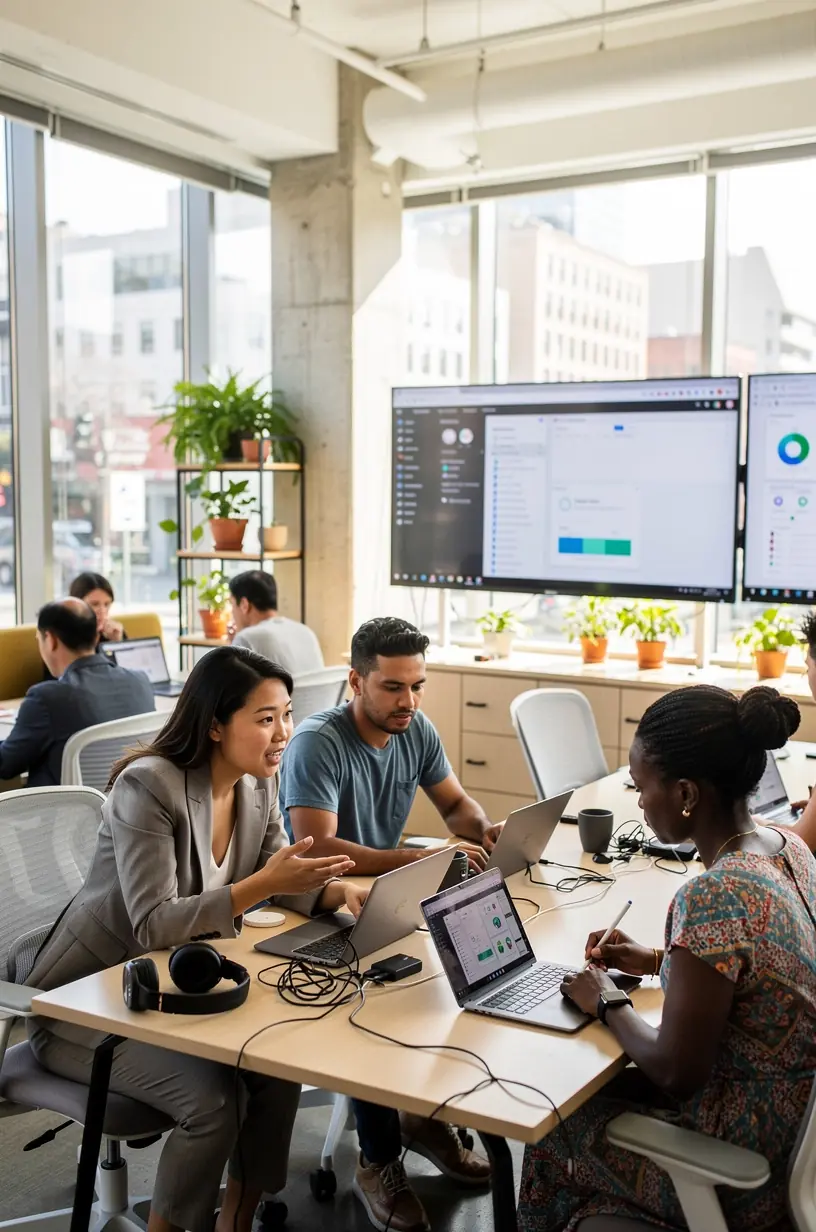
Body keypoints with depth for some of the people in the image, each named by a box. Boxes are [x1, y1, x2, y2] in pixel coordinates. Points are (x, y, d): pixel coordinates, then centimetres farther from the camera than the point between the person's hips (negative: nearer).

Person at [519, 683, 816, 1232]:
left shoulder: (712, 897, -31)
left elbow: (676, 1074, -24)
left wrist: (608, 1005, -8)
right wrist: (659, 960, 11)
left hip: (750, 1167, -7)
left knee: (554, 1129, 15)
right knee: (602, 1087, 23)